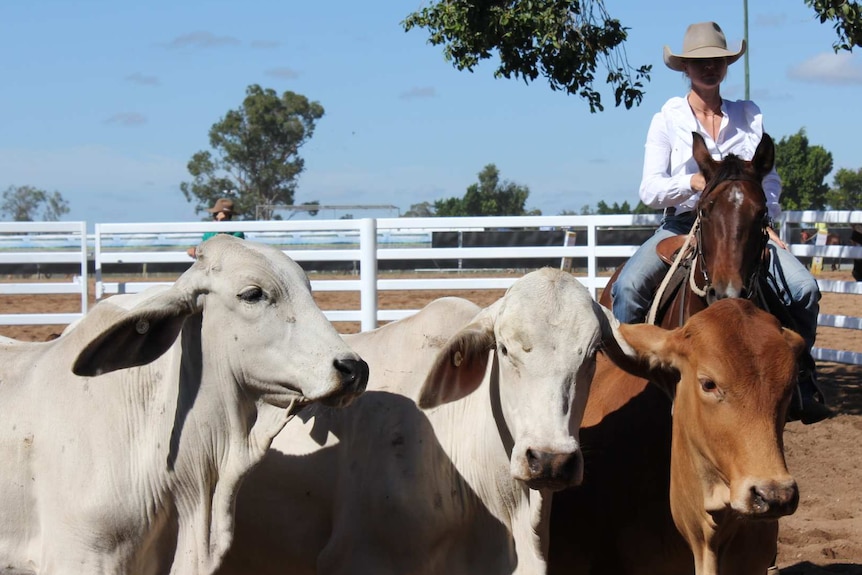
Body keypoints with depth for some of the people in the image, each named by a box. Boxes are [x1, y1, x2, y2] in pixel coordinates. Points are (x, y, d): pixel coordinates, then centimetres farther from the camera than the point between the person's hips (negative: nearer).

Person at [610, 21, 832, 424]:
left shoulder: (750, 117, 11)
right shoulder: (667, 120, 3)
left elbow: (769, 180, 15)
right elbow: (650, 190, -5)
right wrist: (694, 183, -23)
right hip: (682, 225, -1)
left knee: (803, 287, -21)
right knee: (629, 285, -28)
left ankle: (799, 381, -6)